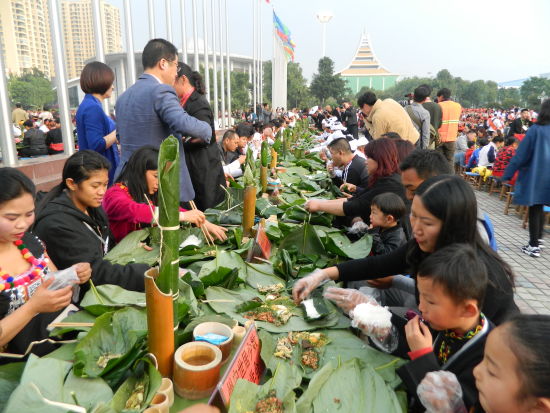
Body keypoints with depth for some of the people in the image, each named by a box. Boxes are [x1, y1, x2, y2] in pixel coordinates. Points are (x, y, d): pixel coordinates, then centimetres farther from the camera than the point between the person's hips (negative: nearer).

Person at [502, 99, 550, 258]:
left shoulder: (536, 129, -10)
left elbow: (521, 154, -11)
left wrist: (507, 175, -8)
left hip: (535, 175, -5)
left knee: (534, 208, 1)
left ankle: (534, 246, 3)